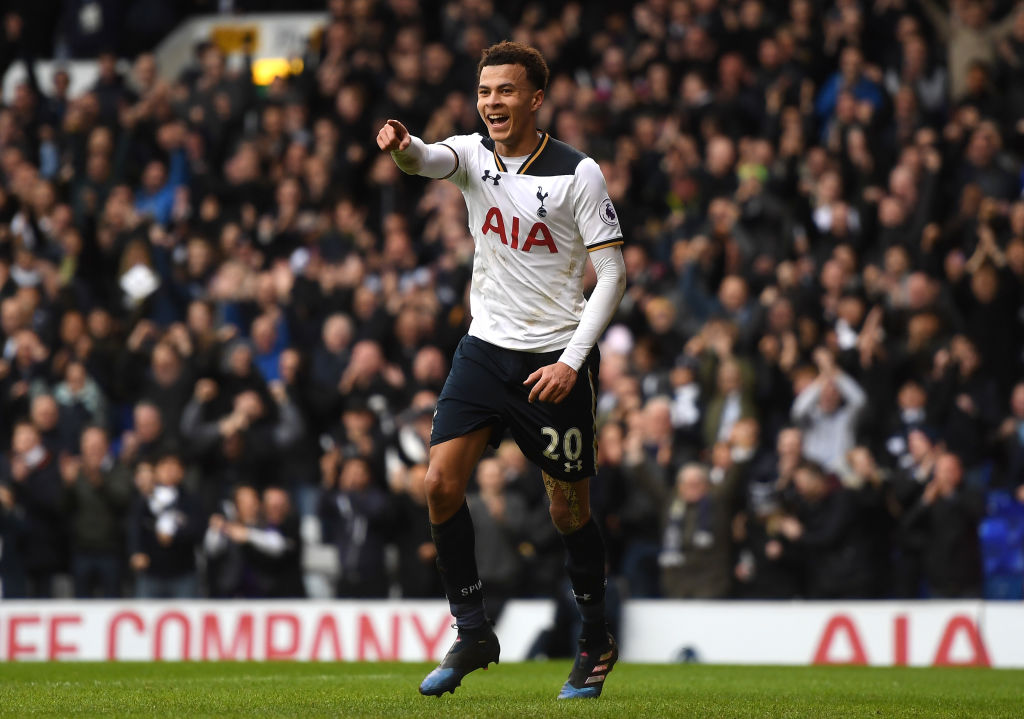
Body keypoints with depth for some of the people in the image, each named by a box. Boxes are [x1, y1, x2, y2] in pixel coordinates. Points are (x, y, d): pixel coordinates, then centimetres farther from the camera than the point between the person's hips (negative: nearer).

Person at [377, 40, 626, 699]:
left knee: (570, 510, 3)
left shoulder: (578, 173, -9)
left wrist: (572, 360, -17)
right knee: (442, 481, -11)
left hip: (557, 359, -4)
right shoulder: (473, 154, 1)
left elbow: (613, 273, -9)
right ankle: (473, 633, 2)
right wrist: (404, 147, -47)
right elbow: (430, 161, -21)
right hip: (487, 347, 4)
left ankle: (598, 642, 24)